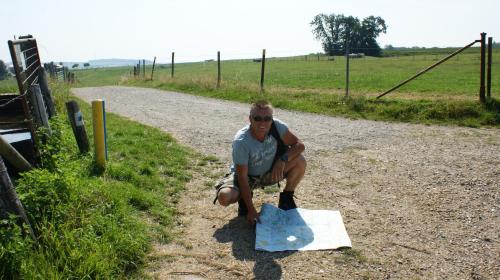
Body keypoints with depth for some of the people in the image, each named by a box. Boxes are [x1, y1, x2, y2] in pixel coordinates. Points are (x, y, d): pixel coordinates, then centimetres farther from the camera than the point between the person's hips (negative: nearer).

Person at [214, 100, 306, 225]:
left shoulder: (277, 126, -23)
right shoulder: (241, 142, -31)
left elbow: (299, 145, -18)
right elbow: (242, 177, -28)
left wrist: (282, 160, -36)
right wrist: (251, 210, -30)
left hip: (269, 172, 3)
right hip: (247, 176, -3)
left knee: (300, 161, -21)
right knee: (224, 197, -31)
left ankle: (286, 198, 2)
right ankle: (244, 198, 7)